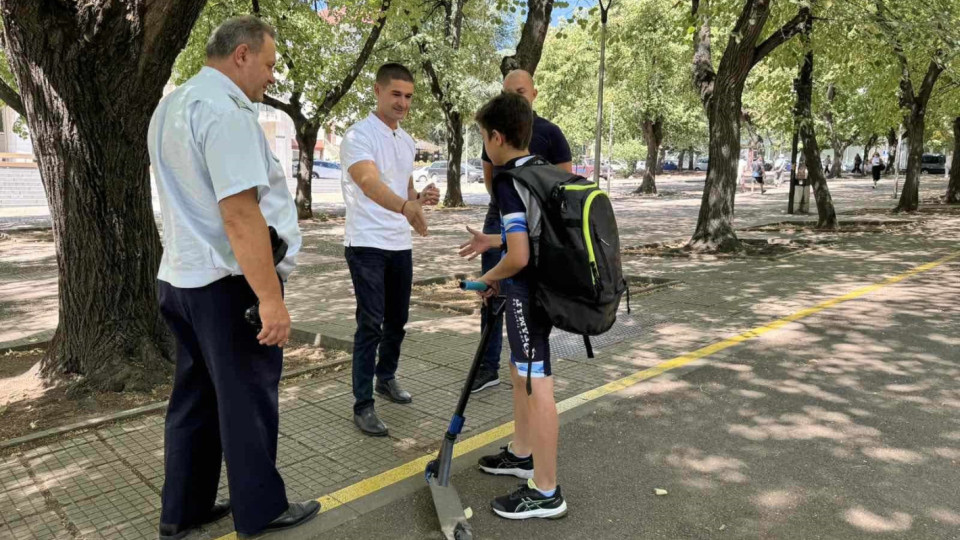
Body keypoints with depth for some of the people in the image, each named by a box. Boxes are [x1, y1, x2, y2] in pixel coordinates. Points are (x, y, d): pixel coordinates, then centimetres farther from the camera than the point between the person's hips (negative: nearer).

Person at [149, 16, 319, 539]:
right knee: (247, 402, 4)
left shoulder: (171, 106, 14)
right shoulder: (226, 111, -19)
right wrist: (270, 297, -25)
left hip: (183, 277, 10)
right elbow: (239, 212, -27)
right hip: (229, 284, -9)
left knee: (194, 398, 17)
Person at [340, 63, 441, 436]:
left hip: (400, 244, 7)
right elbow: (370, 183, -31)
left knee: (397, 320, 15)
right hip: (367, 245, -7)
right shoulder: (359, 135, -13)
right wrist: (406, 206, -49)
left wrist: (420, 198, -1)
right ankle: (363, 405, 2)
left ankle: (386, 378, 36)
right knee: (371, 323, -7)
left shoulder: (407, 141, 12)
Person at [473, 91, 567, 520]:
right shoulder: (543, 172, 8)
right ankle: (522, 453, 39)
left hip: (528, 293, -10)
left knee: (537, 386, -3)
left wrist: (491, 277, -5)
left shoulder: (508, 182, -18)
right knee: (521, 373, 23)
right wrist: (499, 257, 21)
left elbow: (518, 257, -24)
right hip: (543, 287, 10)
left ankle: (546, 492, 9)